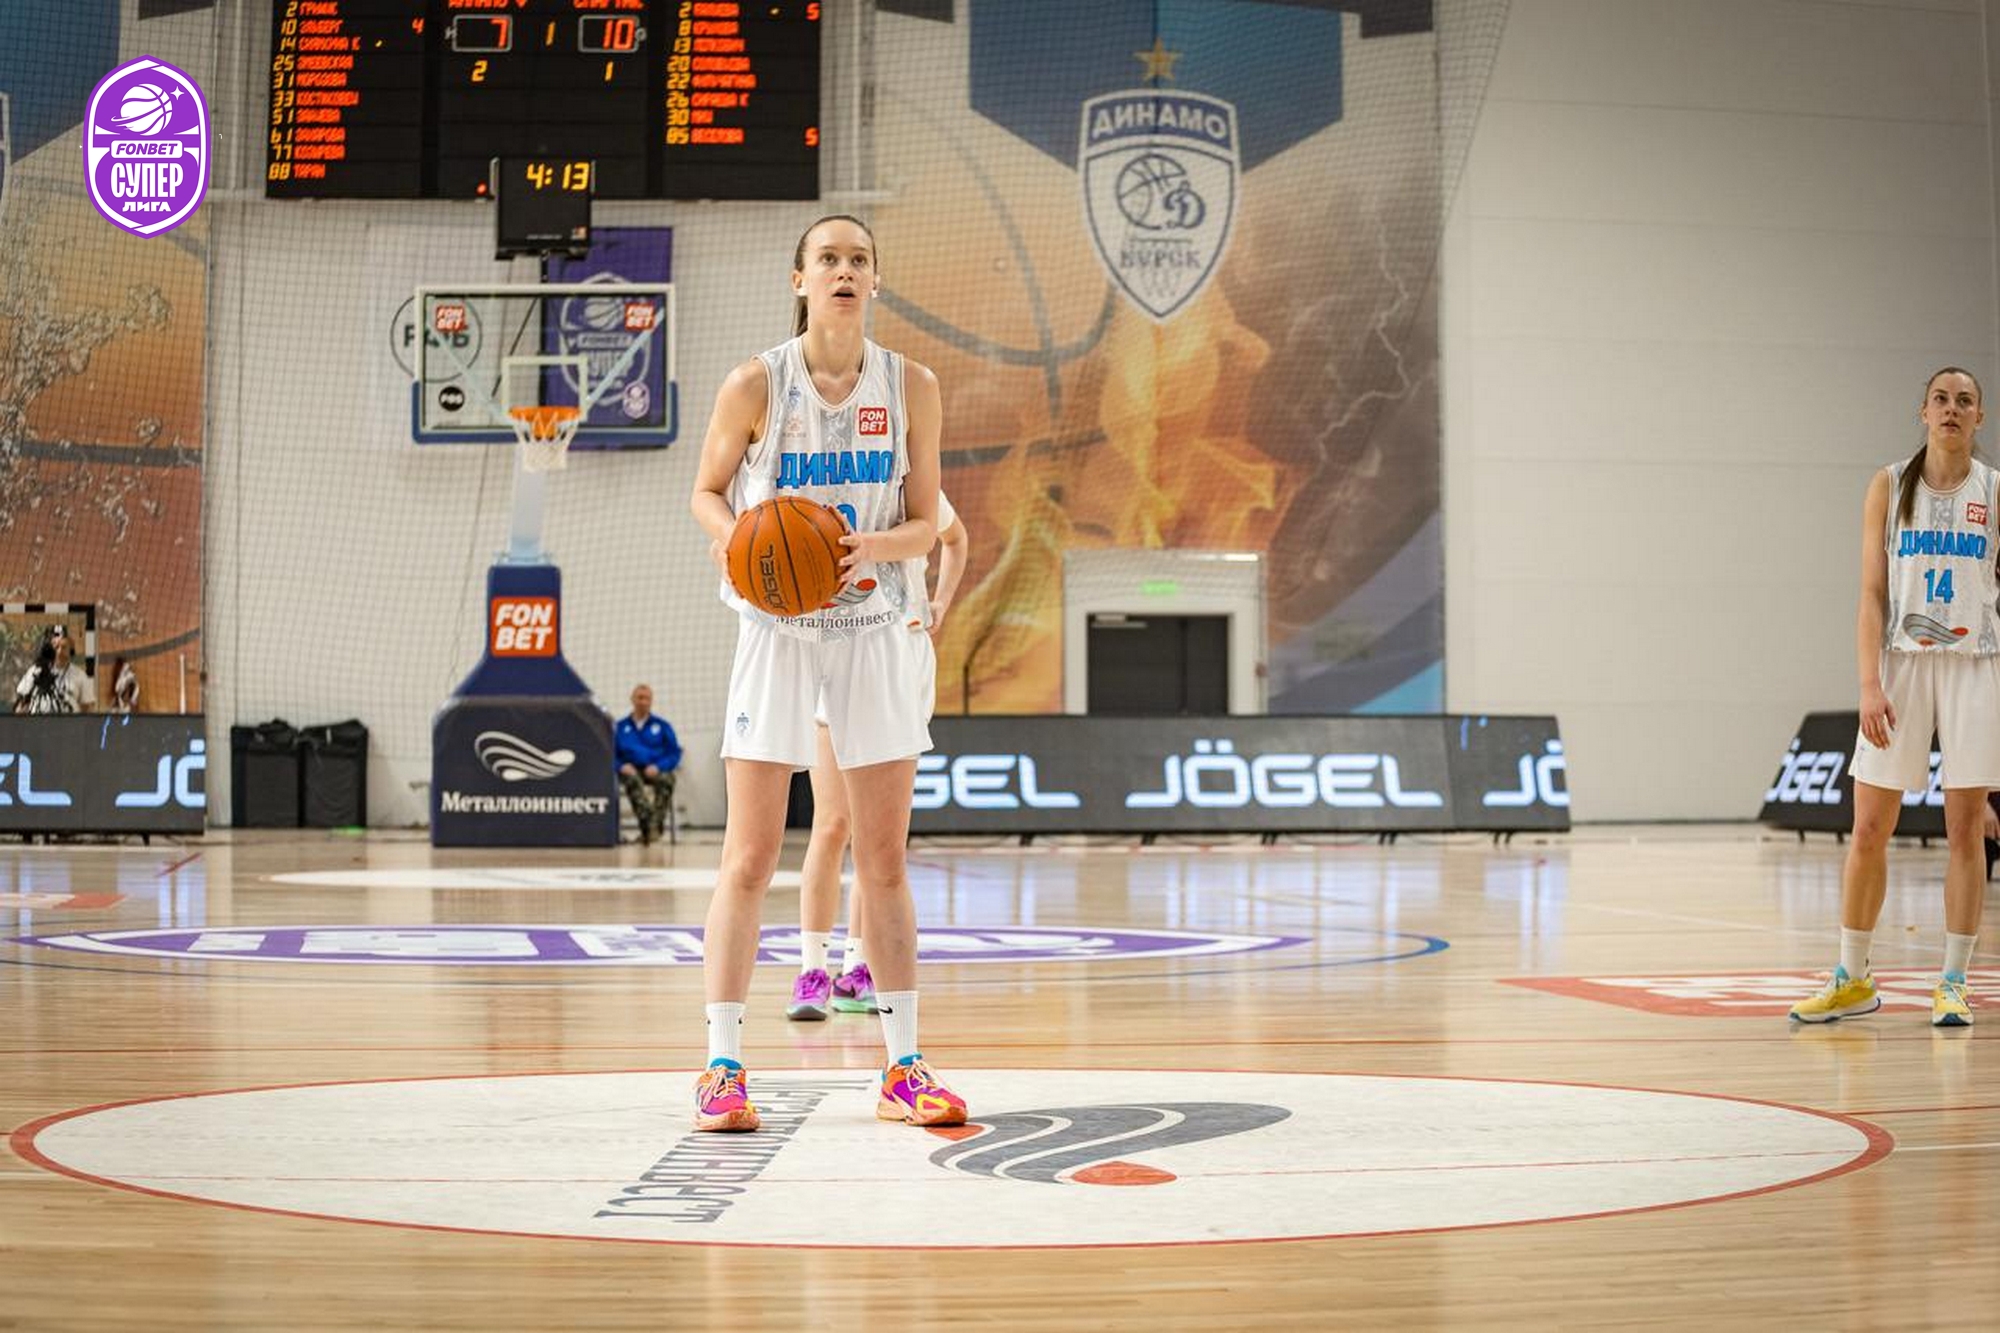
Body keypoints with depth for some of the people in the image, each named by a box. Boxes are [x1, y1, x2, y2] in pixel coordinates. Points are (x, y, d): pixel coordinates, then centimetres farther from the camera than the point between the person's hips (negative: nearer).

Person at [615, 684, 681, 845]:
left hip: (655, 771, 0)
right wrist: (622, 766, -11)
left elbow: (675, 753, 7)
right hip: (632, 771, 0)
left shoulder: (662, 726, 14)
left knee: (666, 780, -37)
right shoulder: (620, 727, 15)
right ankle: (647, 823, -52)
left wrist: (658, 767, -11)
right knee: (633, 781, -38)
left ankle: (656, 824, -44)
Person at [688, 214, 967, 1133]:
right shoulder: (756, 385, -8)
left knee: (885, 858, 6)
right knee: (749, 859, -5)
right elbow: (708, 490, 3)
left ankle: (902, 1070, 13)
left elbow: (925, 525, 2)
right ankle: (722, 1065, 2)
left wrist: (871, 546, -19)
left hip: (874, 630, 2)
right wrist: (729, 535, -19)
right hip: (777, 631, -2)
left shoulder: (910, 388, -2)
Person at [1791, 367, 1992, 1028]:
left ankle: (1953, 982, 8)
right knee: (1869, 829, 1)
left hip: (1973, 666, 0)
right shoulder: (1890, 486, 3)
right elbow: (1872, 596, 0)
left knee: (1965, 828, 1)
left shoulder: (1994, 492, 3)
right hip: (1901, 661, 0)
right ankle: (1852, 980, 12)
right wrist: (1871, 685, -10)